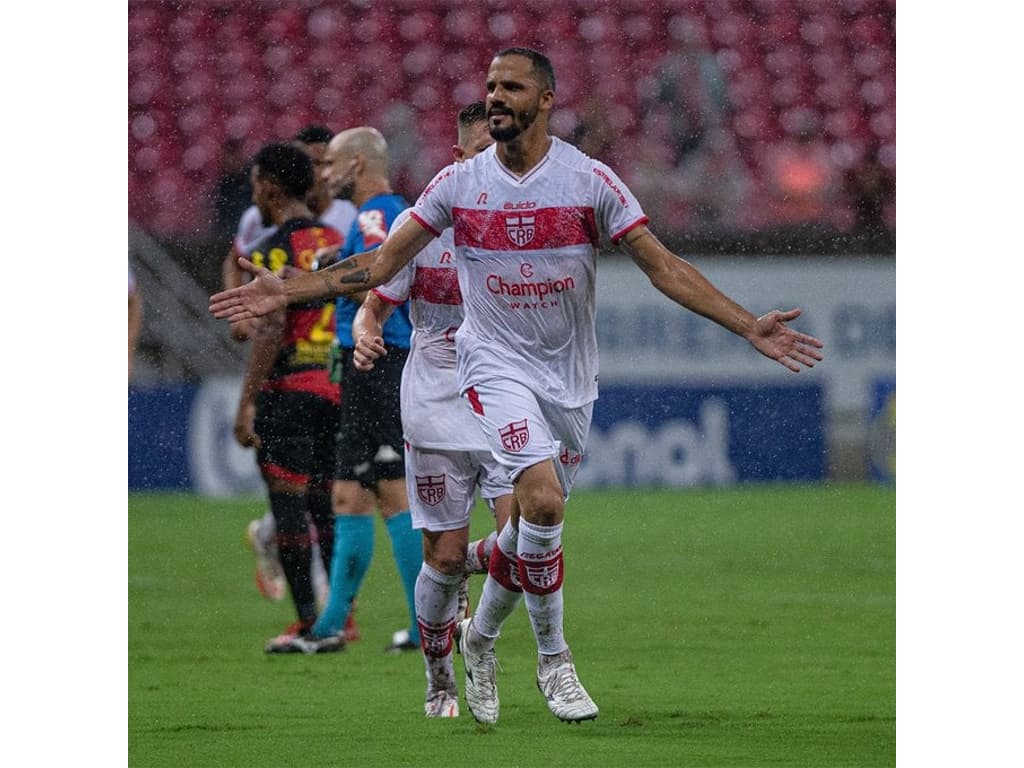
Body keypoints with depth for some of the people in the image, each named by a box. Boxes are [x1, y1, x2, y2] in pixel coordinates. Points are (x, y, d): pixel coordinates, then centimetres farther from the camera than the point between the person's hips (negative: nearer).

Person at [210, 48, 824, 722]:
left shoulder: (590, 180, -5)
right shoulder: (459, 183, -1)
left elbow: (664, 267, -5)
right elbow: (382, 263, 4)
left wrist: (749, 326, -14)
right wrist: (290, 290, -5)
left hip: (570, 375, 2)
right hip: (497, 363, -2)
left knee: (535, 520, 7)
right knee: (542, 500, -22)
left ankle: (481, 635, 33)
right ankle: (553, 658, -7)